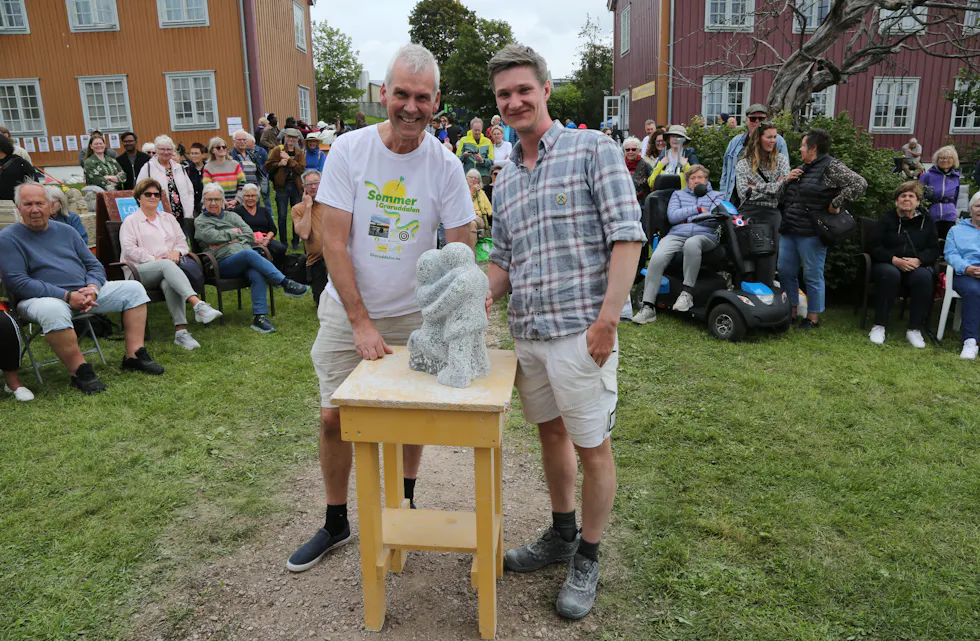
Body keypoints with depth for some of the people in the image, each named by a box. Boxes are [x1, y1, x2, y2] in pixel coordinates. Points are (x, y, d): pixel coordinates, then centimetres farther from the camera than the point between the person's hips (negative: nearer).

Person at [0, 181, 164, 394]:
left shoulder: (66, 231, 15)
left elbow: (95, 265, 15)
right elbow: (18, 282, -14)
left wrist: (92, 288, -9)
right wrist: (67, 296, -21)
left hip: (85, 292, 6)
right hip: (41, 299, -6)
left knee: (133, 288, -3)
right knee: (53, 310, -42)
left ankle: (134, 355, -11)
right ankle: (80, 372, -28)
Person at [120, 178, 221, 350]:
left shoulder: (168, 218, 27)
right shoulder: (130, 221, 12)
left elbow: (182, 242, 21)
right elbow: (129, 249, -2)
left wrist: (177, 251, -3)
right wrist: (154, 259, -13)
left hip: (168, 265, 3)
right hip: (141, 270, -3)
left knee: (169, 282, -36)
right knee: (167, 265, -39)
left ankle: (180, 331, -48)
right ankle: (198, 305, -59)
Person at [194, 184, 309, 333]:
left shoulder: (232, 215, 26)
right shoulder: (200, 221, 16)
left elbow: (250, 235, 11)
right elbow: (213, 237, -5)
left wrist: (229, 239, 0)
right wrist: (234, 232, 6)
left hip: (247, 260, 3)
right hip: (225, 263, -3)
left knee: (257, 275, -33)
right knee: (249, 253, -36)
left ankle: (259, 317, -35)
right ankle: (286, 284, -38)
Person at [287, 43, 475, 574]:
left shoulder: (445, 166, -9)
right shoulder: (349, 150, -11)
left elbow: (460, 251, -8)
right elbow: (333, 241, -13)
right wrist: (362, 322, -18)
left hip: (413, 314, 1)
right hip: (347, 310, 0)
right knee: (334, 416, 3)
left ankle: (405, 507, 33)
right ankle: (335, 523, 23)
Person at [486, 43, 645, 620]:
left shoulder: (594, 150, -5)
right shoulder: (505, 182, 15)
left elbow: (627, 237, -13)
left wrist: (607, 318, -20)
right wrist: (481, 300, -2)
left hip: (580, 329, -7)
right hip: (527, 332, 7)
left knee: (592, 445, 5)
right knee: (550, 431, 19)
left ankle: (588, 559, 23)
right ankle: (562, 535, 38)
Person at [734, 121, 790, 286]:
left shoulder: (781, 160, 10)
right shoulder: (743, 163, 6)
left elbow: (786, 188, -4)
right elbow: (743, 193, -6)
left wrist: (757, 187, -8)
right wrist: (773, 187, -10)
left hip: (771, 215, 1)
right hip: (748, 214, 0)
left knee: (767, 259, 0)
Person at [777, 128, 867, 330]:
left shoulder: (831, 167, -8)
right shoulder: (802, 168, 16)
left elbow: (860, 184, -18)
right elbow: (783, 198, 20)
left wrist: (835, 203, -15)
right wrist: (787, 180, 2)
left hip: (811, 233, -8)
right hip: (788, 231, 8)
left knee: (812, 276, 1)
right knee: (785, 272, 11)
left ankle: (813, 318, 12)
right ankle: (791, 312, 23)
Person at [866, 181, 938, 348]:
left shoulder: (927, 221, 13)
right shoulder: (886, 219, 7)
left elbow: (934, 250, 7)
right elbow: (874, 247, -2)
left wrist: (918, 260, -15)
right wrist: (895, 260, -18)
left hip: (917, 266, 2)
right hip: (888, 264, -2)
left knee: (924, 276, -34)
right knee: (890, 274, -38)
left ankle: (915, 329, -25)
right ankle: (879, 325, -29)